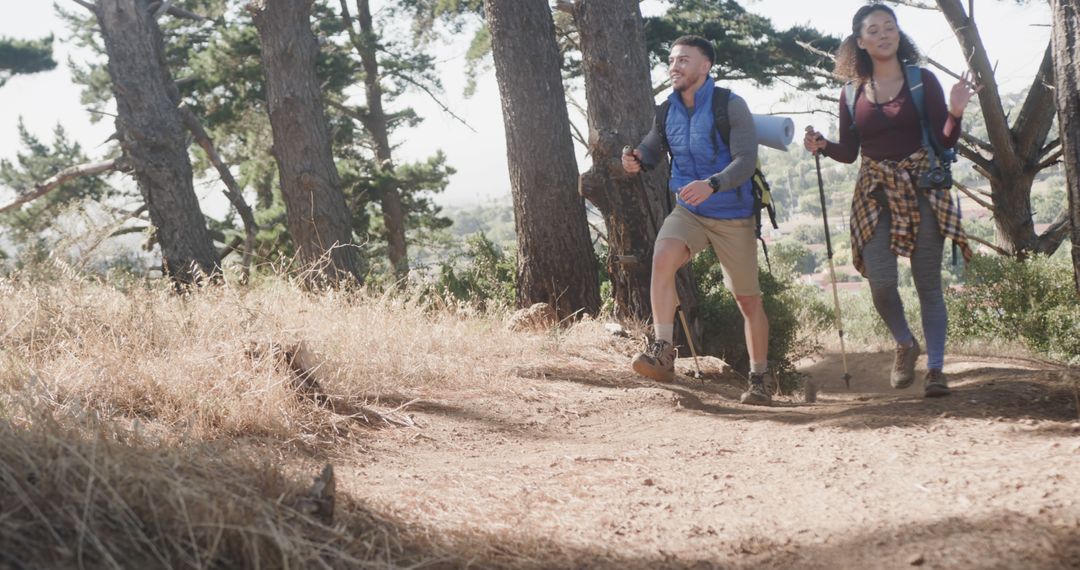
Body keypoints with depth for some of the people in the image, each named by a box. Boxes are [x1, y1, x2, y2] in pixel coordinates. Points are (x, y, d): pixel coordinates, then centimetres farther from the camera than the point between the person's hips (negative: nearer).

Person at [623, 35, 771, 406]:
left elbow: (745, 161, -22)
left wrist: (711, 185, -40)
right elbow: (652, 151, 13)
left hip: (733, 216, -3)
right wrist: (637, 160, -12)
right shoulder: (667, 111, 1)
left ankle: (759, 381, 21)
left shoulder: (730, 106, -14)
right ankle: (662, 352, -30)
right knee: (662, 259, -28)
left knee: (748, 299, 6)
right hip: (688, 211, 3)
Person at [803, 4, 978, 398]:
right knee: (881, 283, -8)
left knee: (928, 282, -2)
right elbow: (849, 152, 10)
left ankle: (935, 368, 1)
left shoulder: (922, 81, 0)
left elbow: (945, 142, -3)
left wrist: (955, 113, -22)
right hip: (875, 192, 2)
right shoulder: (853, 93, 6)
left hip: (921, 188, -2)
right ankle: (905, 346, 20)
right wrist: (822, 147, -9)